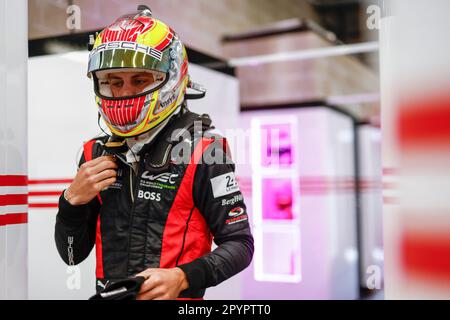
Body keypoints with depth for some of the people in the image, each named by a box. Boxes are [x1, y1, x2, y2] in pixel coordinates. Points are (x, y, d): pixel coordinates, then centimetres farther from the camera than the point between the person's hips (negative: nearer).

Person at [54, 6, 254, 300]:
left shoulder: (200, 152, -13)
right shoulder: (97, 154, 2)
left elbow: (241, 243, -12)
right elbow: (73, 254, 6)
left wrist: (182, 278, -26)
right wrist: (73, 200, -11)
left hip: (175, 297, -4)